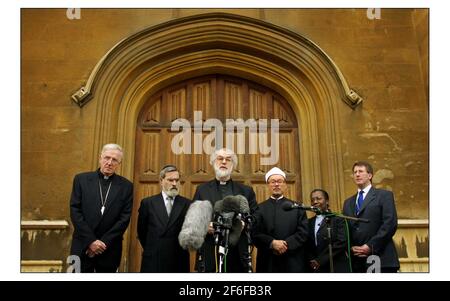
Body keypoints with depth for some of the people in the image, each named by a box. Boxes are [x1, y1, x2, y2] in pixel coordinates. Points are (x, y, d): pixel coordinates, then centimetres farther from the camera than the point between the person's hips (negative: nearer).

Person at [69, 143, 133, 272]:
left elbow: (125, 218, -3)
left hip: (109, 250, 0)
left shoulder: (126, 186, 1)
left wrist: (104, 242, -10)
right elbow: (75, 211, -4)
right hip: (82, 247, 0)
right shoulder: (81, 179, 1)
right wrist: (91, 240, -11)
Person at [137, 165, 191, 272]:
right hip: (152, 262, 0)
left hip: (179, 263, 0)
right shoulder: (148, 203, 2)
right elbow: (141, 231, 9)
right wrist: (151, 249, 10)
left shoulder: (187, 204, 0)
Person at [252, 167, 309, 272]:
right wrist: (272, 243, -17)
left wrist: (286, 244, -12)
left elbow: (303, 232, 1)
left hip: (293, 262, 1)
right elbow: (255, 234, -2)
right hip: (268, 262, -1)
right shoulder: (259, 208, 7)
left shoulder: (297, 207, 10)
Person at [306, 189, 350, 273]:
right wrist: (312, 261, -7)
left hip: (337, 268, -4)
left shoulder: (338, 219, -3)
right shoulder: (309, 222, 12)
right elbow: (308, 246, 11)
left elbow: (341, 242, -12)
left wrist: (320, 260, -13)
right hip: (315, 269, 4)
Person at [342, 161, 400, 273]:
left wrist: (370, 246, -13)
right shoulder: (348, 202, 19)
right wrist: (351, 247, -4)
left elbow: (390, 224, -7)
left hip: (381, 259, -4)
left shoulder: (384, 195, 4)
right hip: (356, 261, 4)